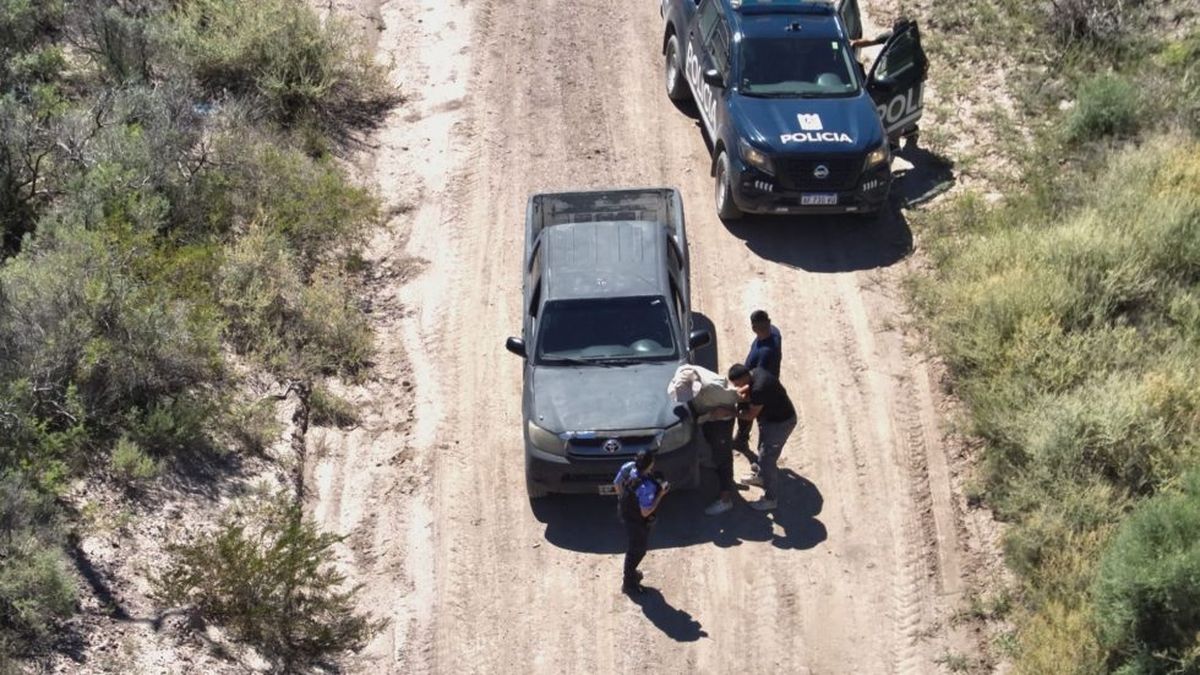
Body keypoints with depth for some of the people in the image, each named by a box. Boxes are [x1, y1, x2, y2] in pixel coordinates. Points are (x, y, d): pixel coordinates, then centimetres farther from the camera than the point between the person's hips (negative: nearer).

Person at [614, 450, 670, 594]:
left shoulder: (627, 467, -18)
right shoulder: (646, 487, -40)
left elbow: (617, 483, 0)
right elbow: (645, 512, -30)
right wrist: (661, 493, -25)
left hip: (625, 511, 8)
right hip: (638, 521, -8)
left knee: (634, 546, 31)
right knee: (637, 550, 17)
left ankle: (630, 572, 52)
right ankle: (628, 583, 35)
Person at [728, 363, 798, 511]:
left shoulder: (759, 388, -36)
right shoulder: (755, 373, -8)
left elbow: (751, 416, -24)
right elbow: (750, 395, 8)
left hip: (780, 422, -10)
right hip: (772, 417, 10)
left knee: (767, 459, -1)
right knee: (763, 451, 28)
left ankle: (771, 499, 12)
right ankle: (761, 476, 53)